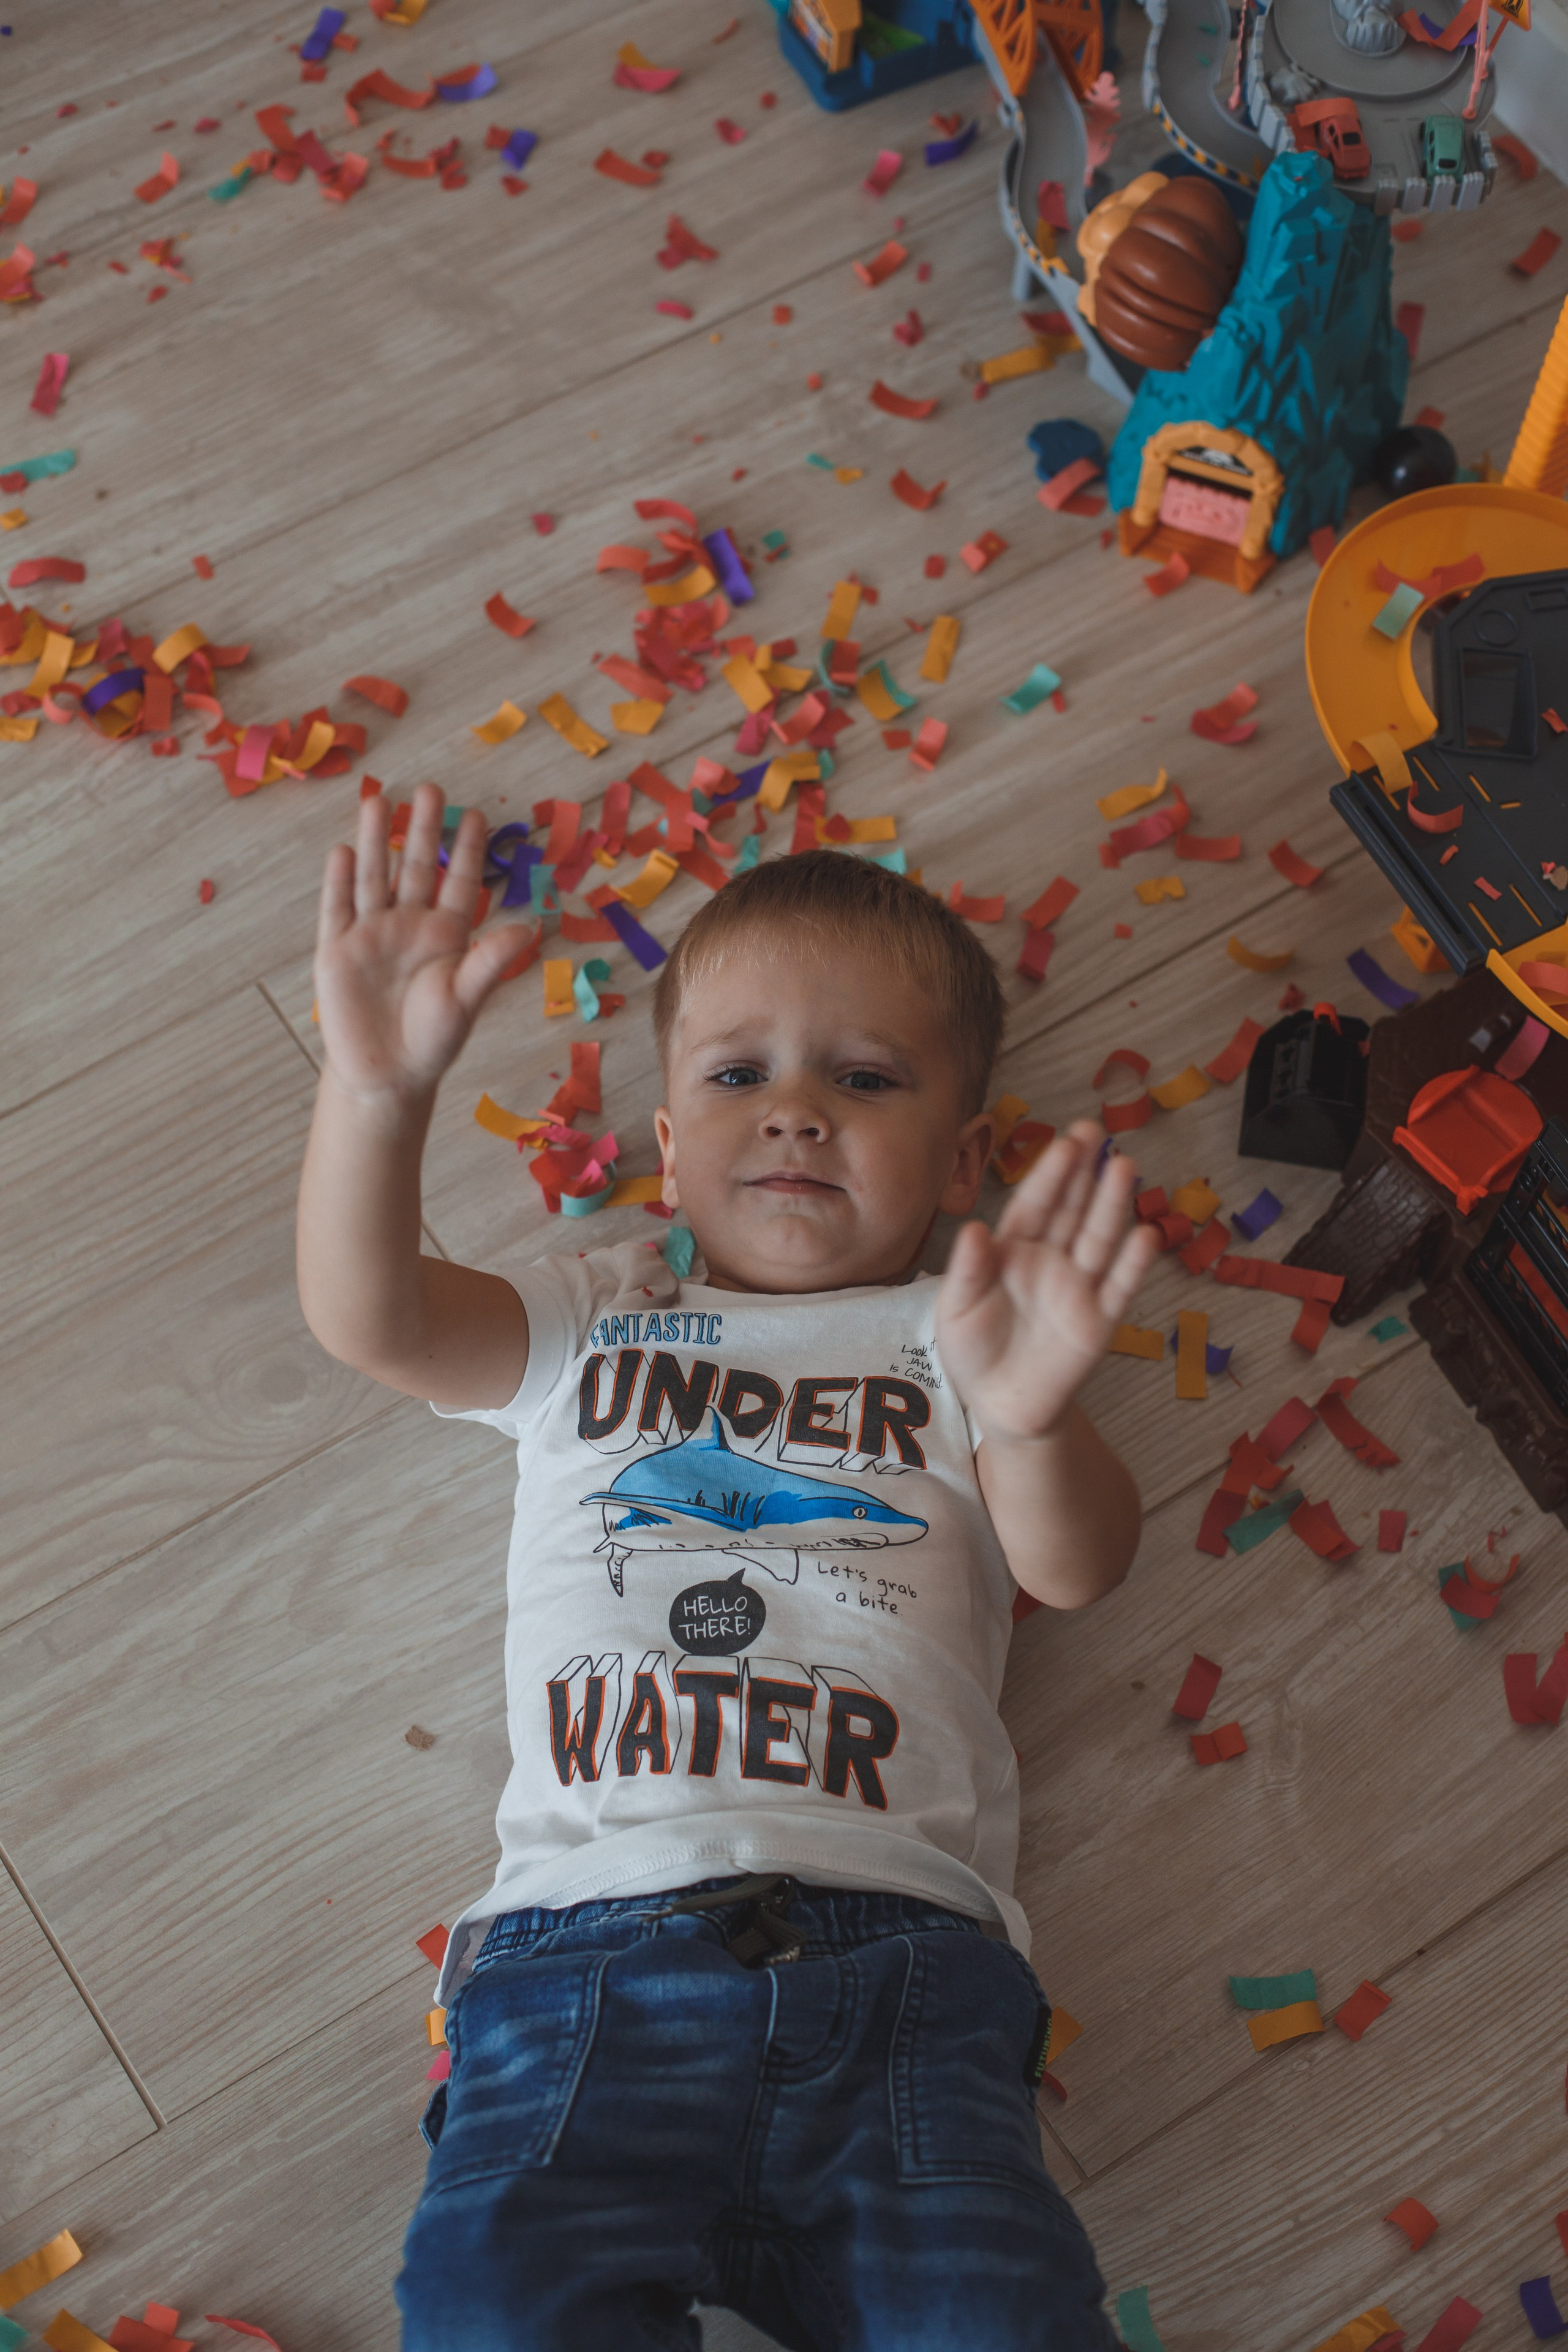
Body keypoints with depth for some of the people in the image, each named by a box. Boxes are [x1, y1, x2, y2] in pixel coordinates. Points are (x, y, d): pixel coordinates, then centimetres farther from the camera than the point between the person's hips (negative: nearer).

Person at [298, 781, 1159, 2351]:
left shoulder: (954, 1339, 19)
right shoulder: (590, 1321, 22)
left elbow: (1074, 1568, 1)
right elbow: (367, 1320, 4)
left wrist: (1031, 1417, -23)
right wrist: (375, 1090, -16)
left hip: (899, 1946, 0)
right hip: (590, 1936, 1)